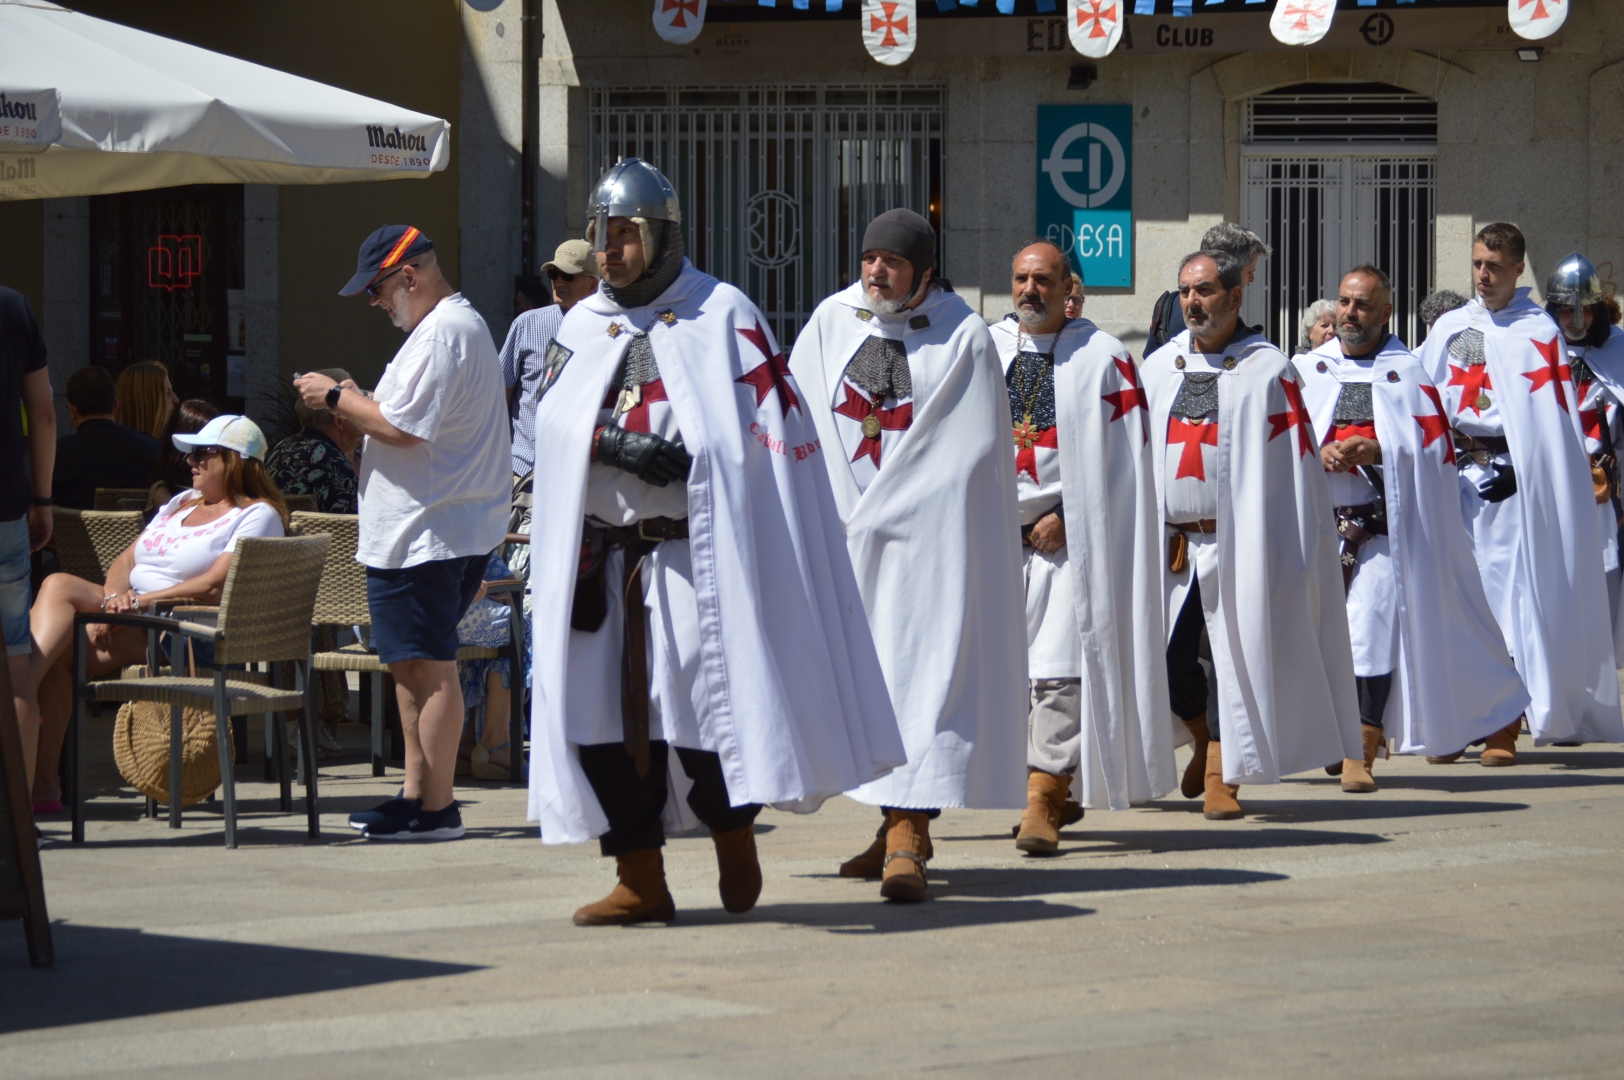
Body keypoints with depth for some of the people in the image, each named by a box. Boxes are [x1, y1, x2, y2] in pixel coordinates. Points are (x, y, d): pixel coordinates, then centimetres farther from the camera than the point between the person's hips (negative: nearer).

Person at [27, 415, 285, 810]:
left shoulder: (257, 515, -1)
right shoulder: (182, 502, 25)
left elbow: (214, 587, -15)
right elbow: (126, 560, 17)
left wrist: (139, 602, -20)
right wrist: (113, 598, -6)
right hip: (134, 618, 8)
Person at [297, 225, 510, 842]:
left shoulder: (442, 334, -16)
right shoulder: (462, 324, 19)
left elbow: (402, 428, -22)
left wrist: (337, 398, -9)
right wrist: (356, 404, 17)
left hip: (424, 532, -11)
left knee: (429, 668, -7)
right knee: (409, 664, 16)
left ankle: (435, 808, -4)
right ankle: (416, 792, 21)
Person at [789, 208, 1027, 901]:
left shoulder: (963, 336, -3)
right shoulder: (832, 323, 7)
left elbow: (970, 447, -6)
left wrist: (877, 513, -9)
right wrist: (844, 513, -5)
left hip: (926, 532, -4)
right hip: (845, 529, 4)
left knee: (921, 670, -11)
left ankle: (907, 839, -17)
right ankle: (902, 823, 15)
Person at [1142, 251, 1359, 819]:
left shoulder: (1268, 370, -1)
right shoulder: (1158, 367, 11)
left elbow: (1293, 466, -4)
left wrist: (1287, 555, -10)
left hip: (1240, 543, -3)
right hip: (1171, 540, 4)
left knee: (1239, 655, -4)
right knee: (1164, 655, 0)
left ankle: (1222, 776, 5)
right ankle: (1207, 736, 28)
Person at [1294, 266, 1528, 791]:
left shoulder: (1408, 373, 7)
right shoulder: (1306, 370, 13)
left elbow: (1433, 447, 1)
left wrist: (1377, 451, -14)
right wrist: (1318, 454, -12)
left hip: (1383, 527, -3)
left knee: (1371, 631, -14)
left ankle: (1361, 754, -13)